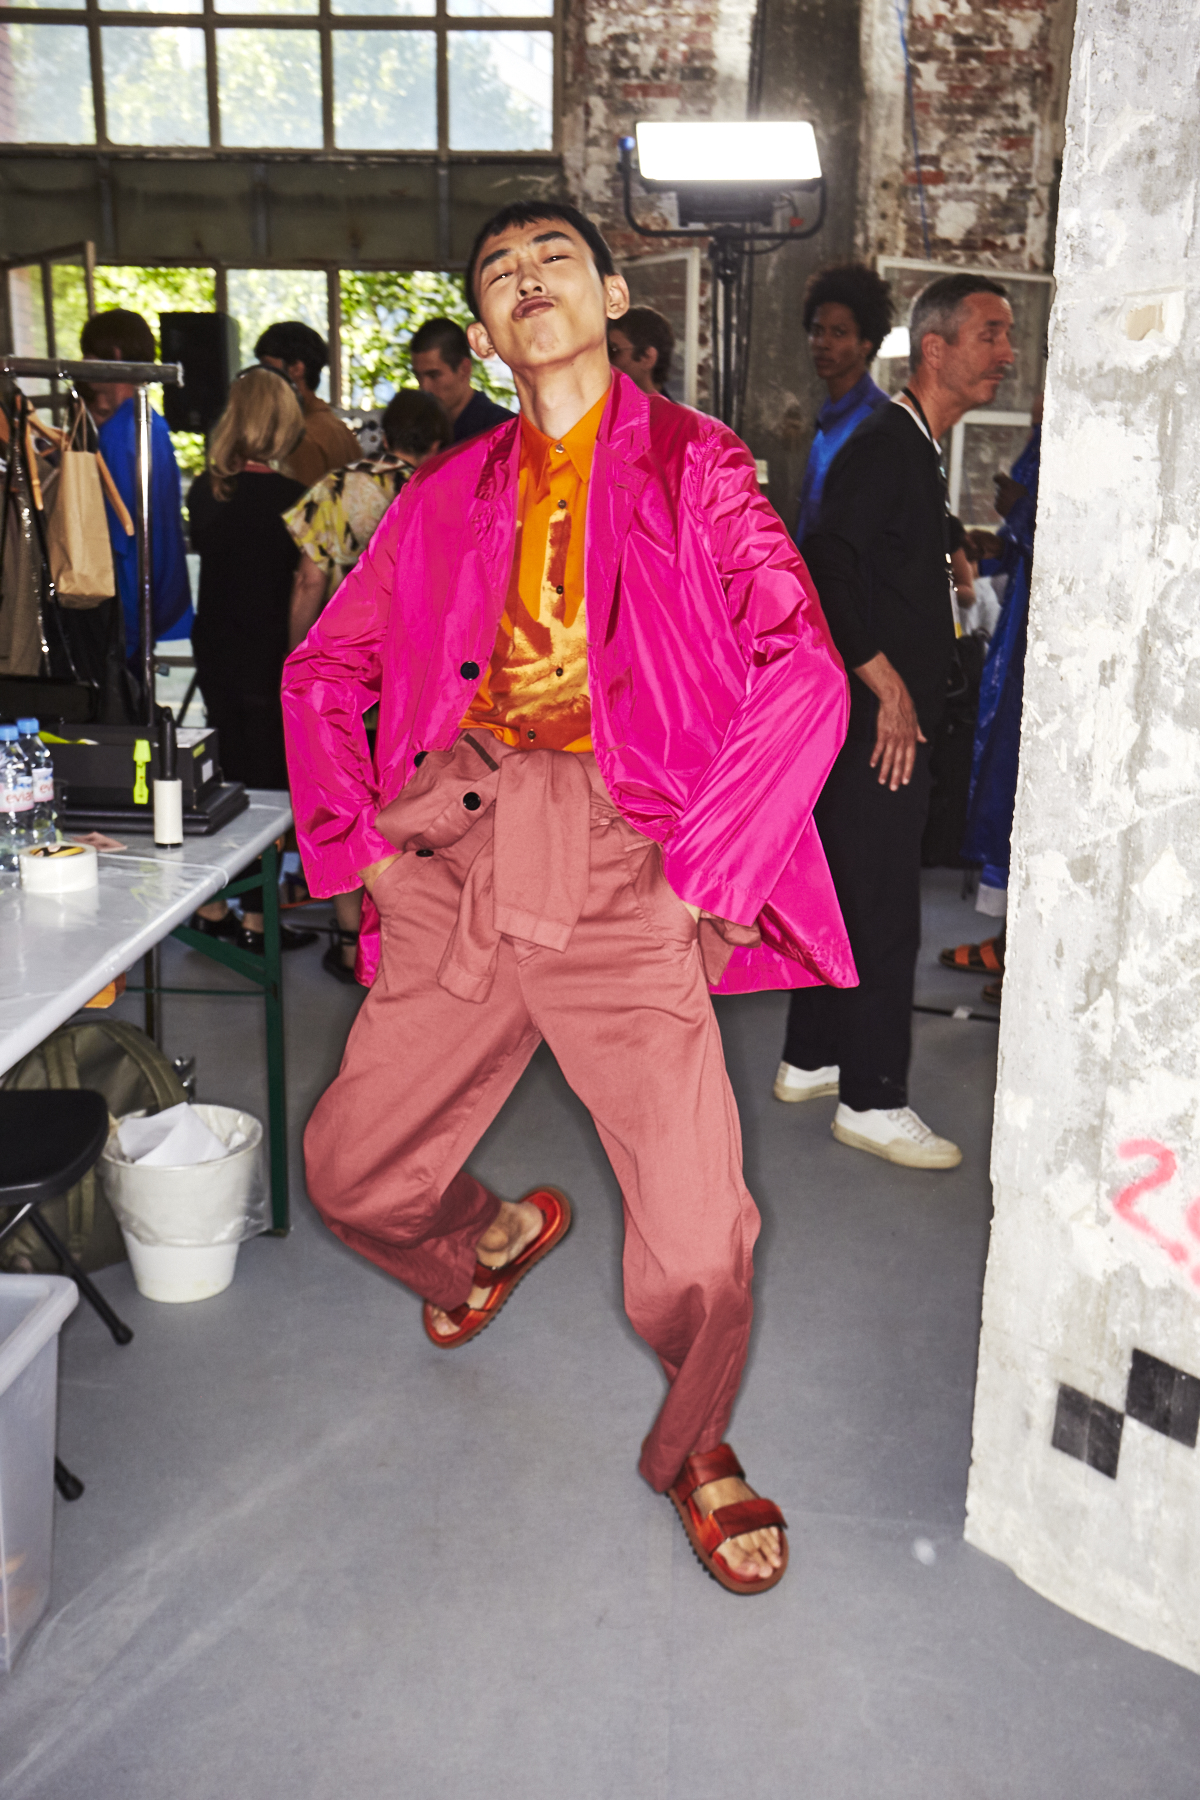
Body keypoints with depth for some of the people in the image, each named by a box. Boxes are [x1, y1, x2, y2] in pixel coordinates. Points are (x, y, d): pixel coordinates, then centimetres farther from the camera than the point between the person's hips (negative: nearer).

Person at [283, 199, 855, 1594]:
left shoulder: (692, 463, 6)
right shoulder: (452, 493, 17)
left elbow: (805, 677, -5)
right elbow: (324, 669, 21)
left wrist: (697, 868, -11)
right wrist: (356, 839, 8)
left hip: (619, 864, -4)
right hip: (453, 857, 4)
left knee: (700, 1250, -11)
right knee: (349, 1173, 10)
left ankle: (696, 1442, 23)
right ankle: (496, 1235, 45)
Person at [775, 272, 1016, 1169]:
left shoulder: (917, 449, 16)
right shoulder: (886, 445, -15)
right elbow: (825, 570, -24)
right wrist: (890, 688, -22)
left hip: (888, 718, 10)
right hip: (878, 722, -10)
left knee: (847, 896, 17)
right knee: (884, 914, -3)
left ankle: (810, 1059, 29)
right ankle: (872, 1101, 7)